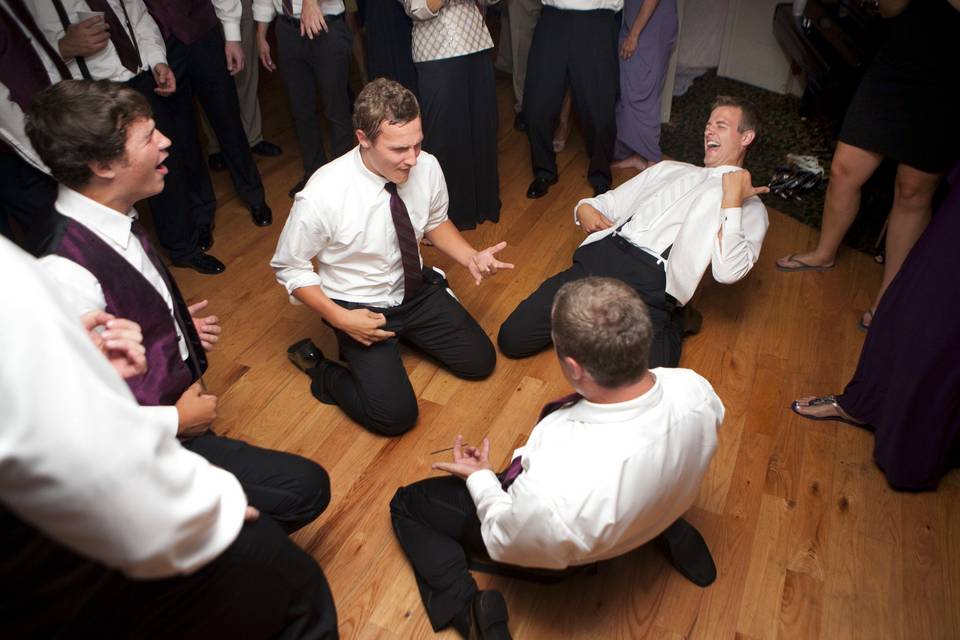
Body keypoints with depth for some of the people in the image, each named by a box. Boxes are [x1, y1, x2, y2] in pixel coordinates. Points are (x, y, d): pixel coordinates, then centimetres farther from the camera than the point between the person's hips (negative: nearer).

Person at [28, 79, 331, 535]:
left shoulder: (113, 220, -5)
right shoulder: (68, 275, -32)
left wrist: (176, 326, 4)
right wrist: (176, 420, -18)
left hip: (173, 403, 9)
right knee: (306, 486, -8)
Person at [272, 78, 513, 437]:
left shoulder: (427, 168, -16)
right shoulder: (321, 196, -28)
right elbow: (289, 267, -12)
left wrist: (471, 257, -11)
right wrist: (340, 319, -22)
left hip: (417, 291, 5)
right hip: (360, 308, -5)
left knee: (480, 361, 4)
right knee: (395, 415, -16)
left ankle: (405, 336, 24)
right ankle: (321, 370, 10)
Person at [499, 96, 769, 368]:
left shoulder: (750, 206, 14)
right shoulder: (668, 169, 30)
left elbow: (727, 272, -3)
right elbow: (611, 202, 30)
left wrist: (732, 199, -6)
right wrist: (585, 207, 7)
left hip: (655, 285, -4)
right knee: (512, 338, -9)